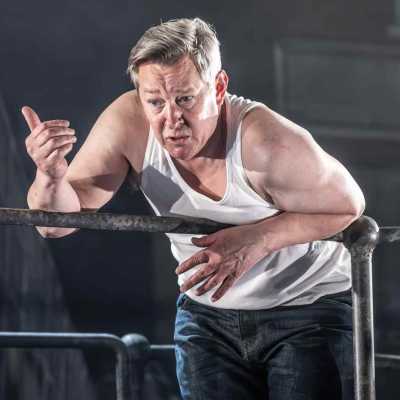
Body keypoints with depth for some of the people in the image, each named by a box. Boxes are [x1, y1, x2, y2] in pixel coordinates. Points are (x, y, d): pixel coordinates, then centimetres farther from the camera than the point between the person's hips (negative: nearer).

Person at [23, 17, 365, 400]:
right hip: (209, 315, 4)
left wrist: (257, 239, -30)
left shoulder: (267, 143, -32)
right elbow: (57, 222, -14)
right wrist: (51, 176, -38)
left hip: (309, 309, -4)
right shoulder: (128, 122, -20)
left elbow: (348, 204, -16)